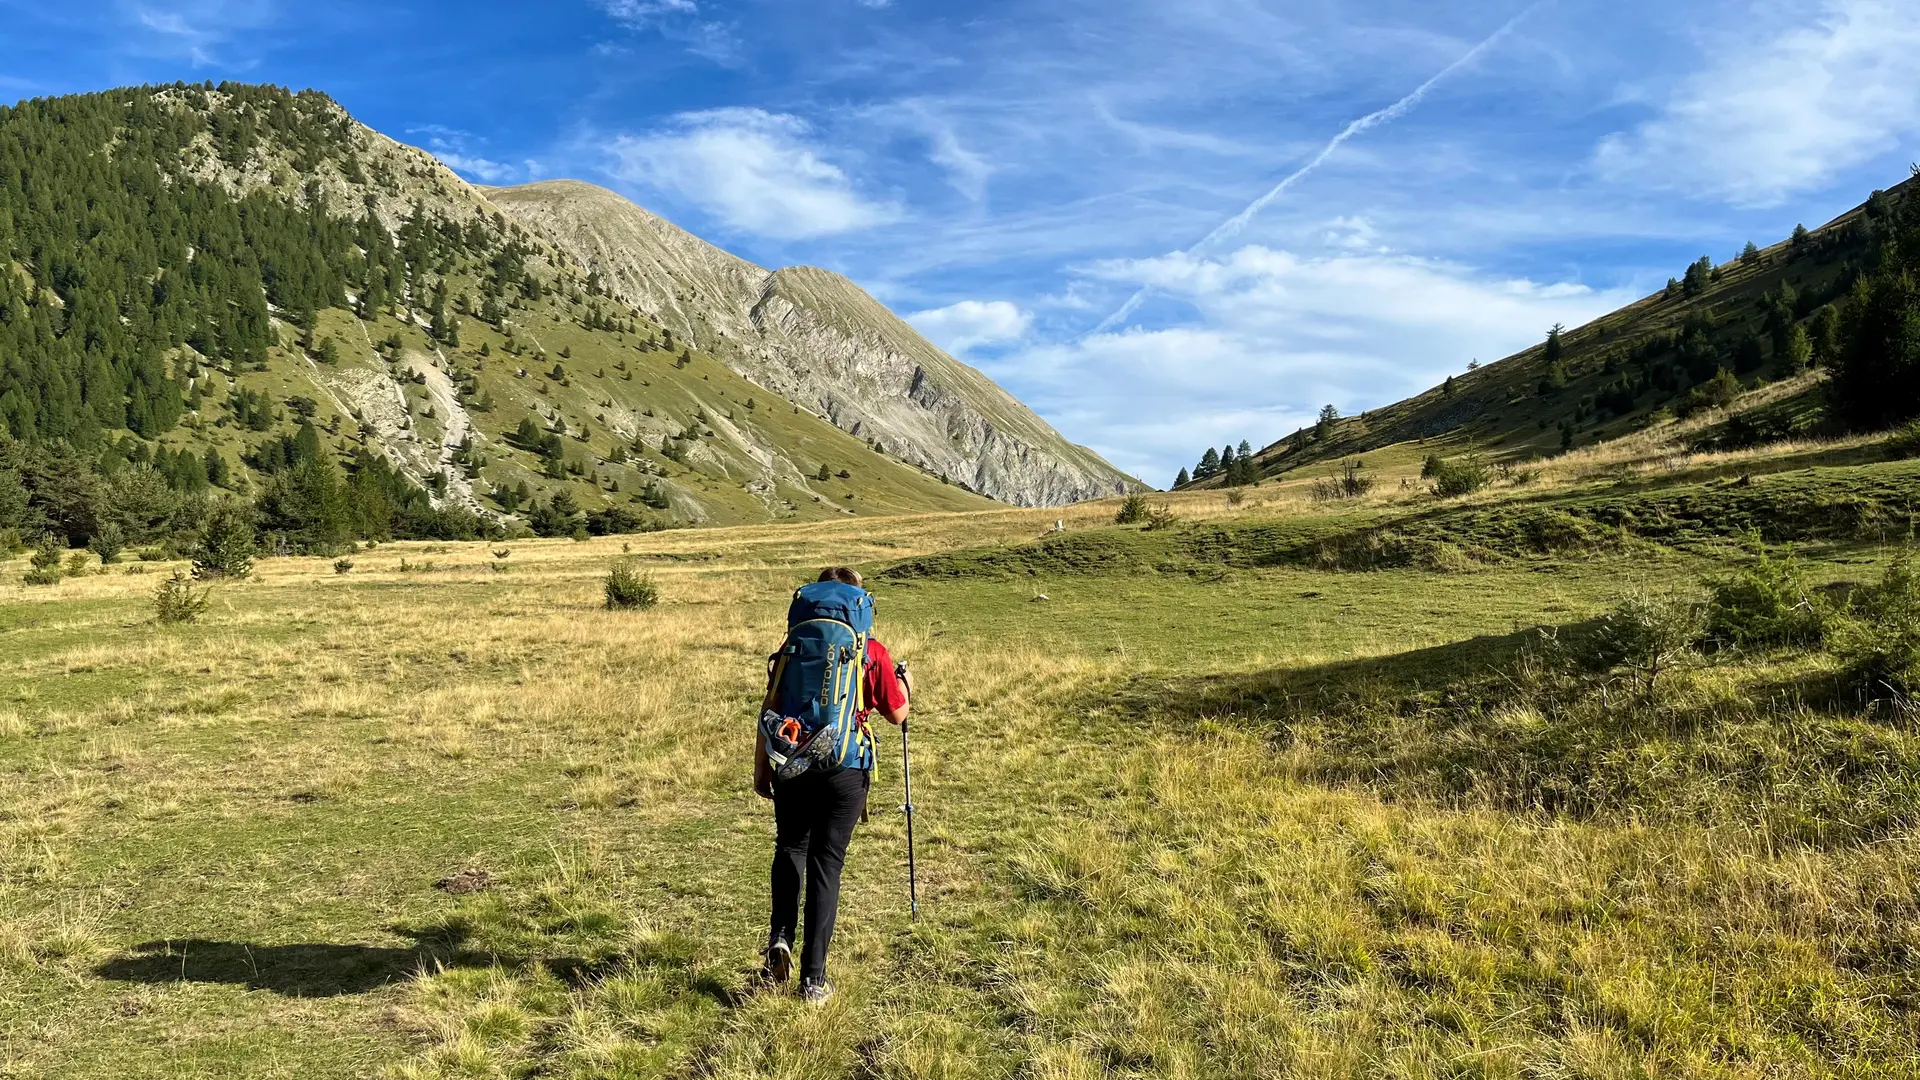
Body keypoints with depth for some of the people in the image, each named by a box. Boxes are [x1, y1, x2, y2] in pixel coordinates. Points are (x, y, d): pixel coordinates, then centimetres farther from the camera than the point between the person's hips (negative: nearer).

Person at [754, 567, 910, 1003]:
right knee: (826, 861, 5)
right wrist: (904, 685, 28)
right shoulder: (873, 653, 0)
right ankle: (813, 977, 8)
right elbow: (897, 715, 7)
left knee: (790, 848, 23)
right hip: (846, 768, -2)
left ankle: (780, 937, 5)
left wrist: (761, 766, 13)